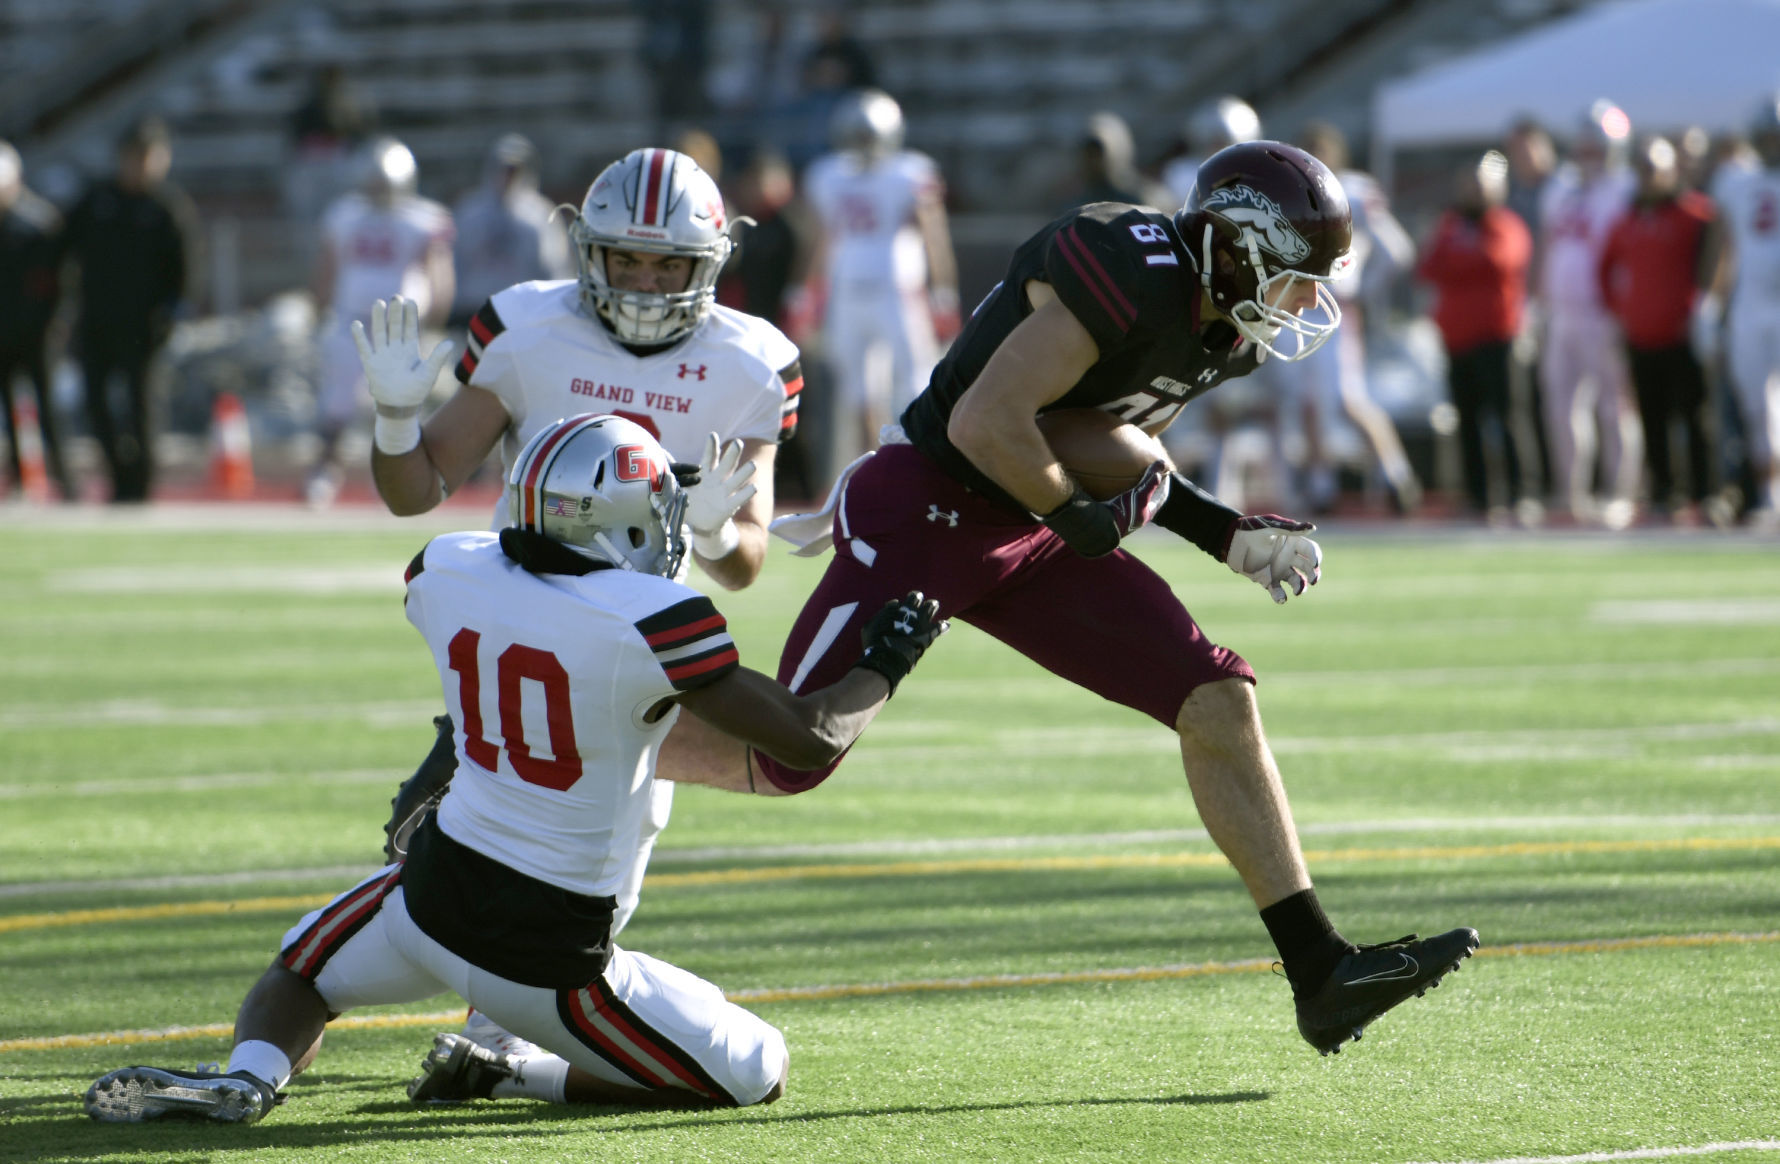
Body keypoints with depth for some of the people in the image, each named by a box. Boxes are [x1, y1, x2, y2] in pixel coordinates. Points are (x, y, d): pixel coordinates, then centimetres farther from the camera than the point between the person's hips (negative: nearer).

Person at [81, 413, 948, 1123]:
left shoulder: (448, 575, -4)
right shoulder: (652, 623, -18)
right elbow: (810, 743, -11)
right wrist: (884, 664, 7)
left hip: (436, 894, 4)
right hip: (552, 956, -4)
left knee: (299, 974, 31)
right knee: (758, 1078, 12)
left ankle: (247, 1078, -4)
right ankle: (507, 1078, 2)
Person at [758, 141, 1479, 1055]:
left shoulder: (1223, 331, 5)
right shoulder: (1131, 277, -24)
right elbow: (984, 424, -27)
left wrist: (1221, 532, 6)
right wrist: (1080, 517, -14)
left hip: (1028, 536, 9)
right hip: (921, 522, -8)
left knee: (1219, 703, -2)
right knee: (785, 763, -7)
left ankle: (1320, 971, -2)